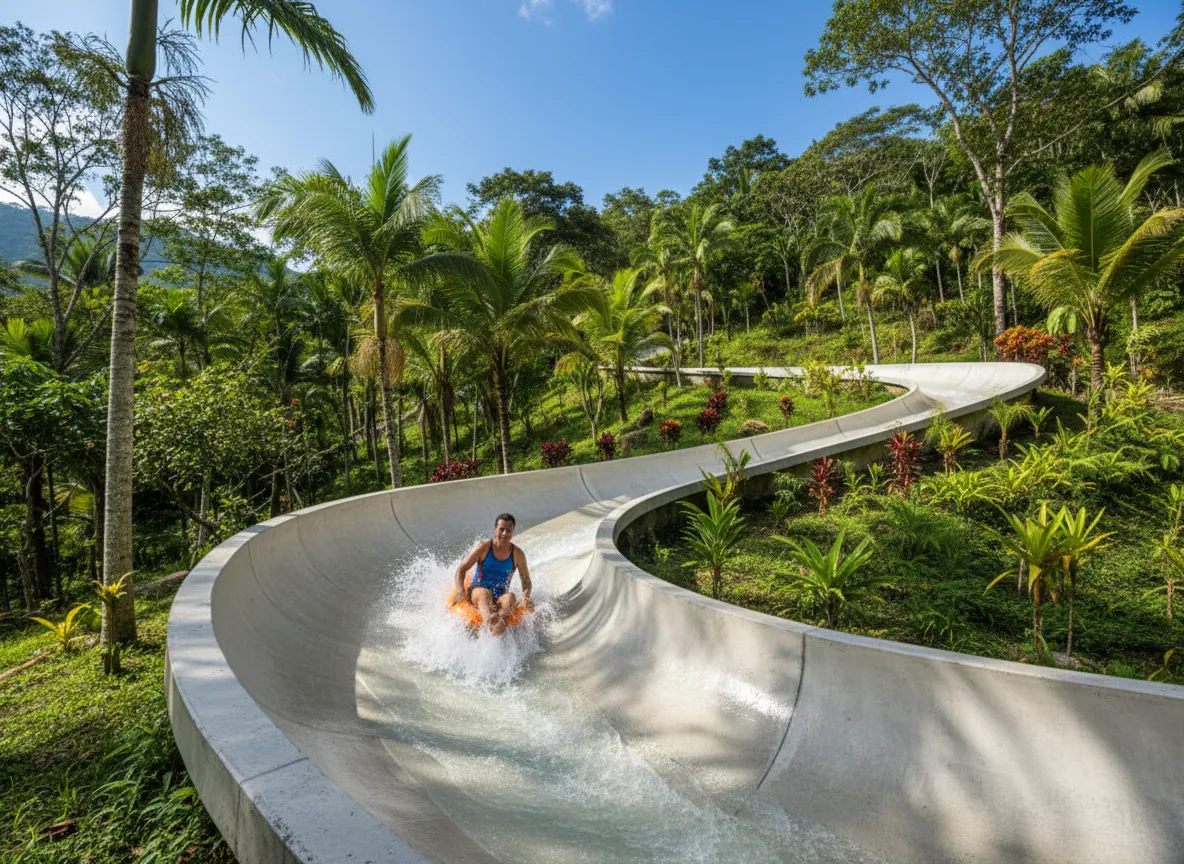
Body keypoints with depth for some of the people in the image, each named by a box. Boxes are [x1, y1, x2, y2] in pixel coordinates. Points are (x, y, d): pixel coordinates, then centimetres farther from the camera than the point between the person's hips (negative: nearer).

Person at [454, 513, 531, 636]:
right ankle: (489, 621, -69)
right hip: (477, 592, -2)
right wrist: (460, 592, -18)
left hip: (500, 598, 2)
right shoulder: (484, 547, -1)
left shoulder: (517, 554, 5)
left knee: (511, 597, -33)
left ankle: (501, 617, -67)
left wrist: (526, 596, -11)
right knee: (485, 593, -37)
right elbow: (461, 569, -2)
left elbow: (526, 580, 11)